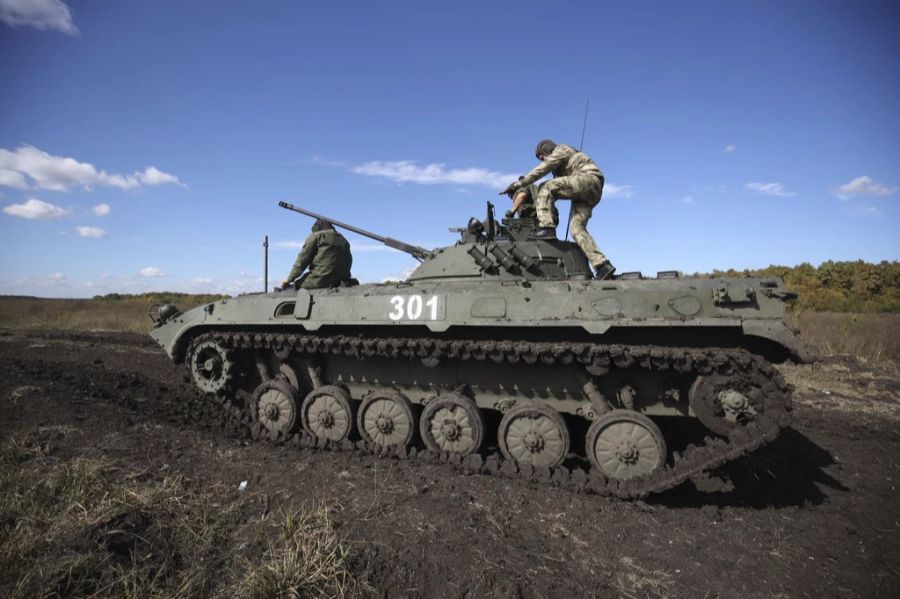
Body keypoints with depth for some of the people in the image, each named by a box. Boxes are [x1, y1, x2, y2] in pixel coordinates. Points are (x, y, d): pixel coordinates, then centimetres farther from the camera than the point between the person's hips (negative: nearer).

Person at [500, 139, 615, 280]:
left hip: (589, 179, -9)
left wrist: (517, 185, -3)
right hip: (586, 195, 9)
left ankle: (546, 227, -27)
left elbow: (540, 170, -4)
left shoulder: (560, 150, 6)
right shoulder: (560, 165, 33)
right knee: (577, 228, -7)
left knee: (546, 188, -14)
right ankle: (602, 265, -16)